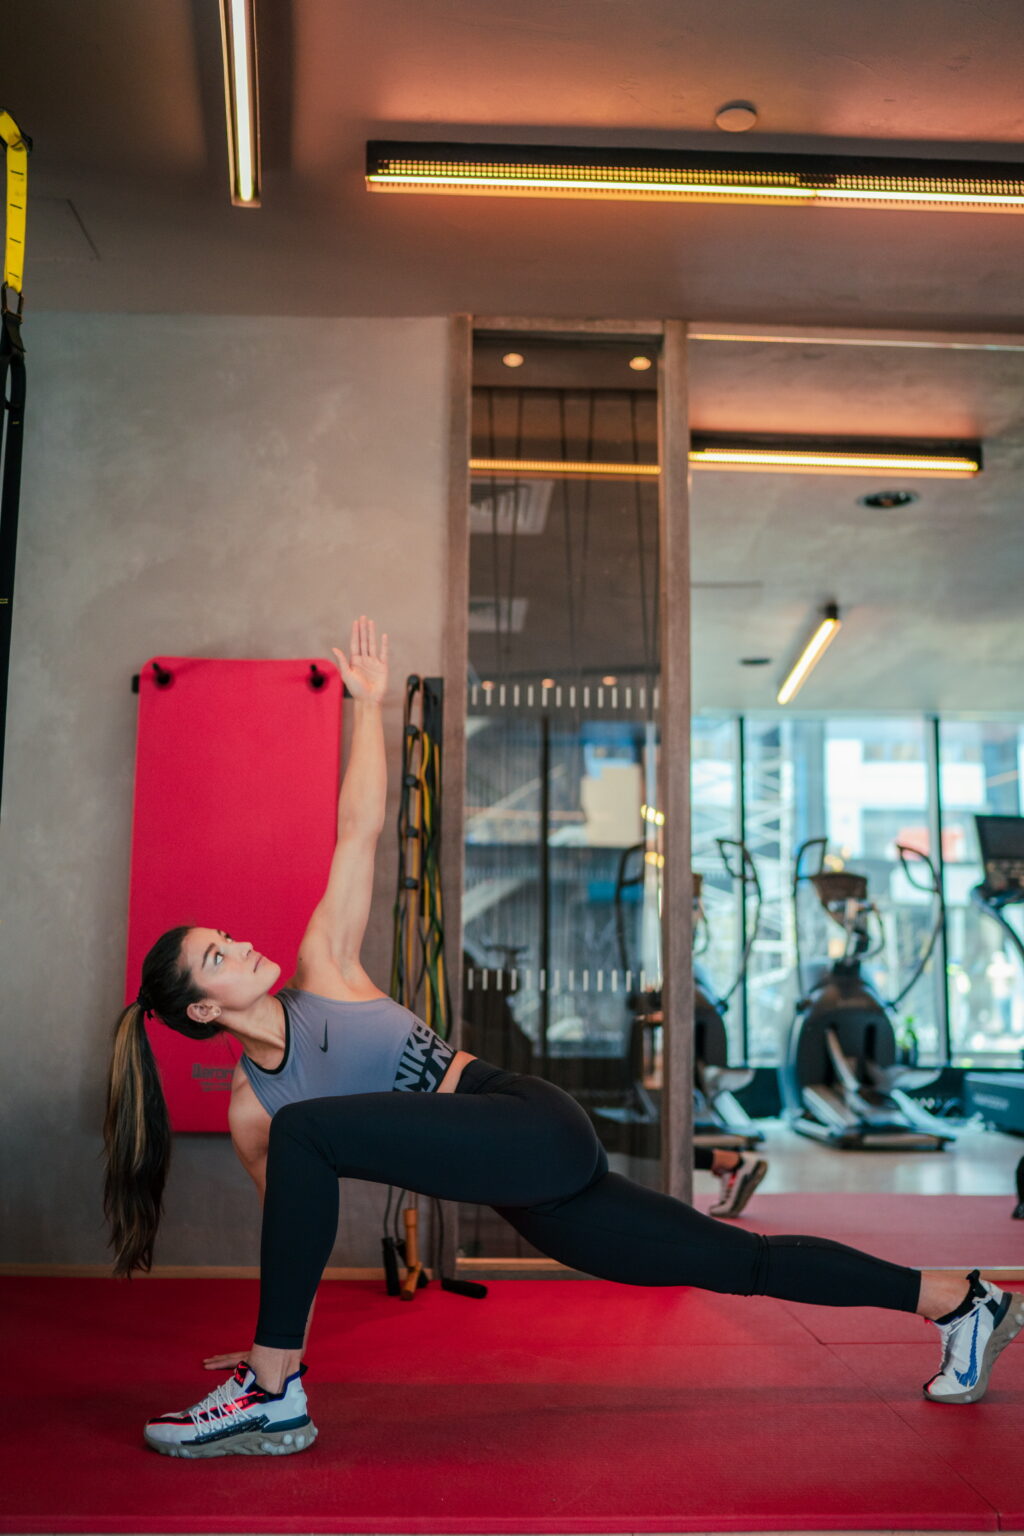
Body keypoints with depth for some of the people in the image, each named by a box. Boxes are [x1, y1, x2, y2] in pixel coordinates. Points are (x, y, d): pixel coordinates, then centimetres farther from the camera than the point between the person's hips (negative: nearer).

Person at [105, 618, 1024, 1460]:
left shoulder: (323, 966, 0)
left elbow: (359, 830, 1)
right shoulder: (249, 1110, 9)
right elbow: (292, 1225, 19)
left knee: (306, 1133, -23)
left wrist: (370, 705, -2)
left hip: (535, 1127, -5)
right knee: (740, 1261, 6)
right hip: (524, 1197, 5)